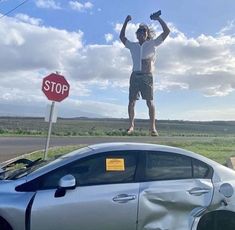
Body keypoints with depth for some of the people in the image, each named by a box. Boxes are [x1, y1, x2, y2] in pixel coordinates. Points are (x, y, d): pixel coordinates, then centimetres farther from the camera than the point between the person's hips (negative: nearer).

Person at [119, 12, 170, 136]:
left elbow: (166, 31, 6)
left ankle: (152, 127, -5)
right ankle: (131, 125, 6)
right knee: (131, 102, -2)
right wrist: (126, 22, 20)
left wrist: (158, 19, 6)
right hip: (135, 76, 3)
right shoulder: (133, 45, 17)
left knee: (150, 102, -6)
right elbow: (122, 36, 25)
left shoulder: (152, 44, 9)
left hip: (147, 77, -3)